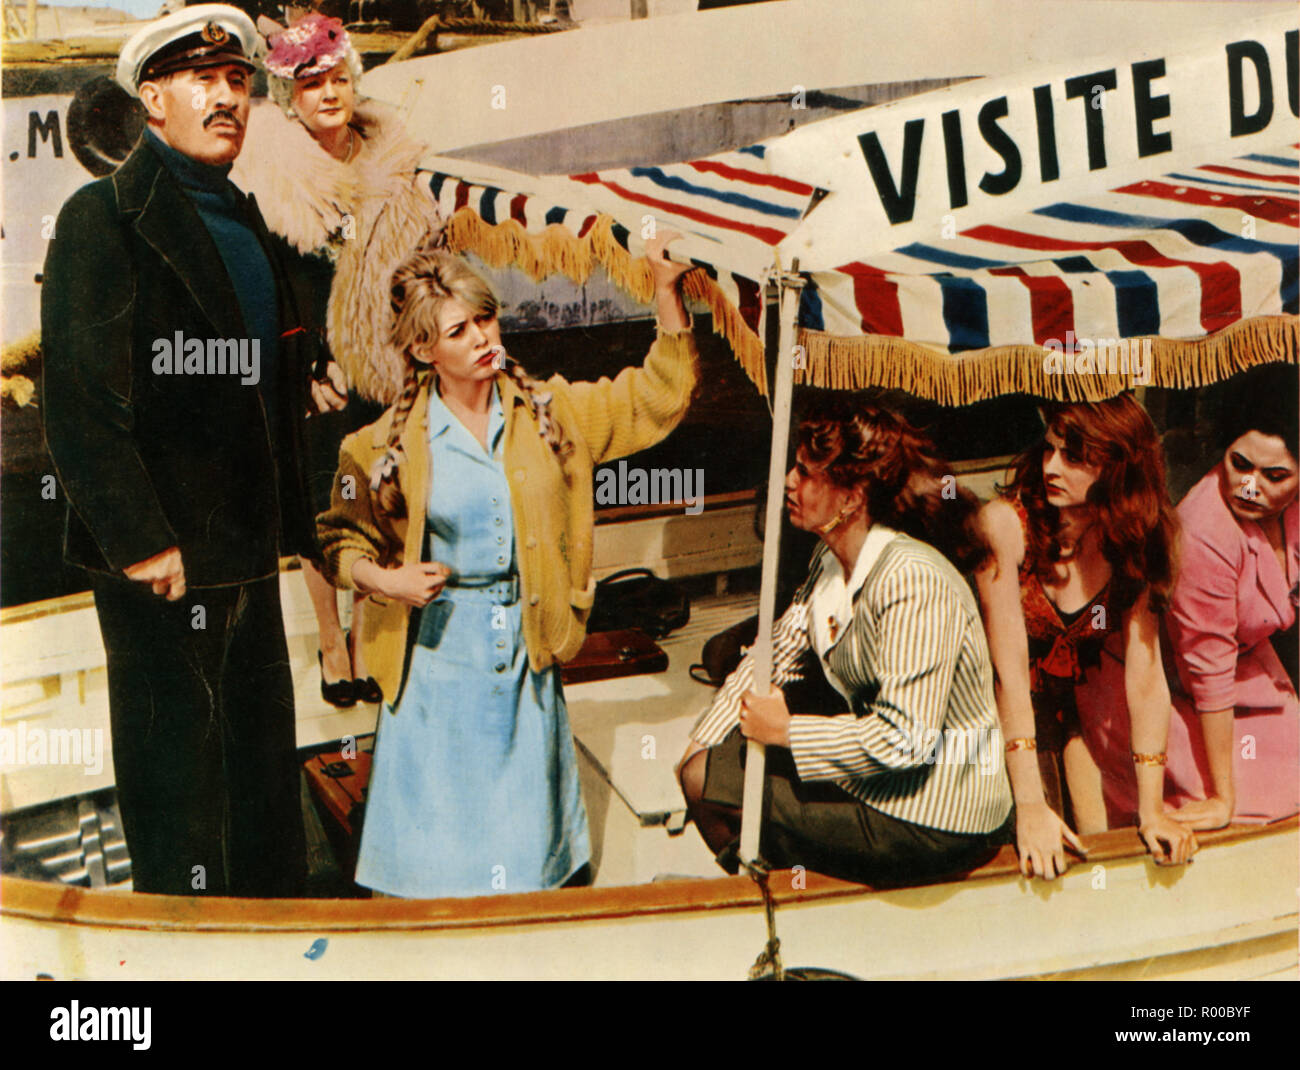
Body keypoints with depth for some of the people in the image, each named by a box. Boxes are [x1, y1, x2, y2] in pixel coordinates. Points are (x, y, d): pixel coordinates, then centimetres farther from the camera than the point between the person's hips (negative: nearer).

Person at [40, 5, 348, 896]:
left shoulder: (243, 221, 17)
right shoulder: (104, 217, -9)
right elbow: (79, 403, -16)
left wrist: (303, 386, 11)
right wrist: (139, 542, -20)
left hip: (250, 551, 9)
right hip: (164, 561, -8)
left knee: (265, 777, 19)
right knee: (177, 775, 1)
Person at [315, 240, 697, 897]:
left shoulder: (549, 411, 3)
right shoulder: (391, 443, -3)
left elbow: (658, 398, 2)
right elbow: (340, 538, 7)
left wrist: (666, 291, -10)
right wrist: (385, 580, -13)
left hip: (526, 650, 2)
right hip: (437, 650, -2)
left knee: (523, 833, 9)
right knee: (437, 827, 3)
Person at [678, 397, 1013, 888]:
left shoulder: (911, 581, -28)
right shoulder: (831, 562, 2)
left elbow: (905, 737, -29)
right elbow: (777, 654, 12)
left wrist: (786, 730, -20)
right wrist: (702, 740, 3)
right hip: (880, 778, 9)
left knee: (710, 783, -5)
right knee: (700, 764, 10)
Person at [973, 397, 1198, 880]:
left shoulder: (1133, 538, -11)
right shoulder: (1005, 523, -24)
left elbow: (1146, 669, -14)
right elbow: (1010, 668, -26)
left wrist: (1152, 809, -18)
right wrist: (1030, 806, -29)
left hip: (1087, 703, 4)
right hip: (1015, 710, -3)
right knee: (1043, 867, -14)